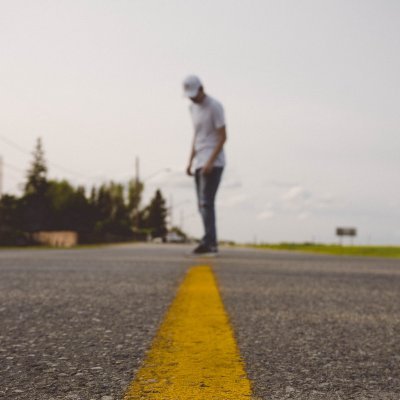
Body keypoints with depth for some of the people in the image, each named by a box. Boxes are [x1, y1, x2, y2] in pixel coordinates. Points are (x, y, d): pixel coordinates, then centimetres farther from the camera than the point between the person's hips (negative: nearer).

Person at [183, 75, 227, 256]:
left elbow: (222, 136, -11)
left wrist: (210, 162, -19)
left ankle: (208, 242, -20)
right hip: (199, 163, 8)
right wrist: (190, 162, 15)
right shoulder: (193, 107, 16)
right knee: (203, 204, 6)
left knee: (206, 202, -17)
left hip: (213, 163, -8)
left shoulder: (215, 106, -8)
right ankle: (212, 244, 9)